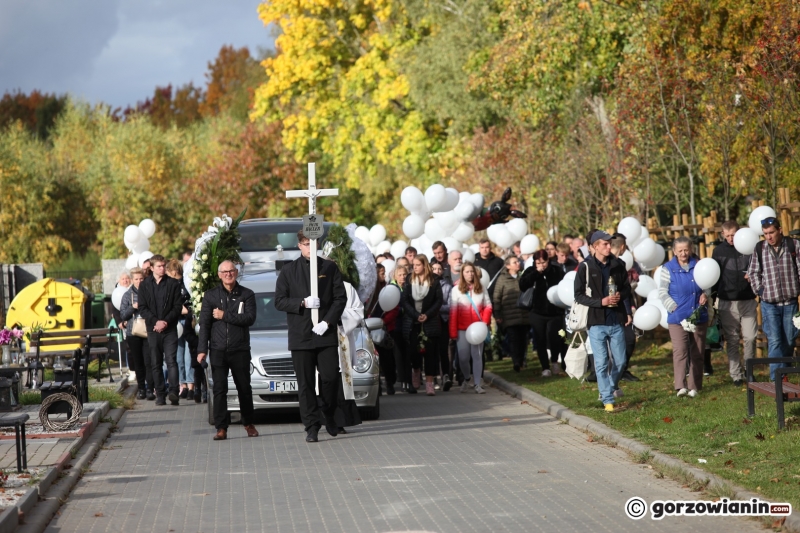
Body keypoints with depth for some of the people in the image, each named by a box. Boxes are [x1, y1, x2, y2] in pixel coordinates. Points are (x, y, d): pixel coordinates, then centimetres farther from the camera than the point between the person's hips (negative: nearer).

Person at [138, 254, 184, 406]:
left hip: (170, 329, -2)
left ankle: (173, 392, -19)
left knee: (171, 361, -11)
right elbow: (142, 308, 3)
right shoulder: (144, 285, 8)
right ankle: (160, 394, 7)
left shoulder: (173, 284, 5)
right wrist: (155, 321, -11)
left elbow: (177, 306, 2)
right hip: (153, 329, 2)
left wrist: (166, 321, -11)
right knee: (156, 363, 3)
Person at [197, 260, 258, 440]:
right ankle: (221, 428, -3)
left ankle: (248, 424, 24)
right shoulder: (210, 295, 7)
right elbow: (204, 324, 4)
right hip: (218, 350, 0)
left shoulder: (247, 295, 4)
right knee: (219, 389, -4)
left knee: (244, 388, 9)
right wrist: (202, 349, -3)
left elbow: (250, 318, -9)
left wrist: (224, 316, -12)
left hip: (240, 349, 0)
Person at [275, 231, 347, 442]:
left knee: (330, 378, -3)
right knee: (305, 384, 0)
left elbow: (340, 298, 4)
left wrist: (328, 322, -9)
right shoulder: (289, 271, 7)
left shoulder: (330, 268, 7)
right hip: (300, 336, 0)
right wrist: (303, 303, -13)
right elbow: (279, 301, 3)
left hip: (326, 334, 0)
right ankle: (312, 427, 3)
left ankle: (330, 417, 21)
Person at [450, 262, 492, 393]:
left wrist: (484, 322, -8)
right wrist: (453, 332, -9)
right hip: (462, 329, -2)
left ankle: (477, 384, 5)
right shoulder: (456, 289, -2)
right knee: (463, 357, 0)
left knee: (477, 356, -1)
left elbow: (488, 307, 8)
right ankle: (466, 379, 26)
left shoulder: (481, 289, 7)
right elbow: (453, 312, -4)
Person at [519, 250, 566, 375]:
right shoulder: (531, 271, -1)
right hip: (537, 313, 2)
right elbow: (522, 285, -17)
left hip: (555, 313, -2)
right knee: (540, 341, 3)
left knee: (553, 337, -17)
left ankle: (554, 360, 9)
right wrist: (536, 272, -21)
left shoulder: (556, 271, -3)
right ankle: (545, 367, 15)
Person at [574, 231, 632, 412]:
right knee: (601, 363, -2)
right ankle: (607, 400, 2)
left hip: (616, 321, 4)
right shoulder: (585, 267, -6)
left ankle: (611, 387, 35)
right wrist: (601, 301, -18)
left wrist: (621, 296, -9)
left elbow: (627, 287, 14)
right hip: (597, 322, -4)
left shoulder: (617, 265, 5)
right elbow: (579, 295, -6)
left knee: (620, 361, 9)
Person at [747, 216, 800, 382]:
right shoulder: (760, 248, -1)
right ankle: (776, 377, -6)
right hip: (769, 304, 0)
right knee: (774, 341, -5)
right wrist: (760, 290, -1)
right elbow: (753, 272, 8)